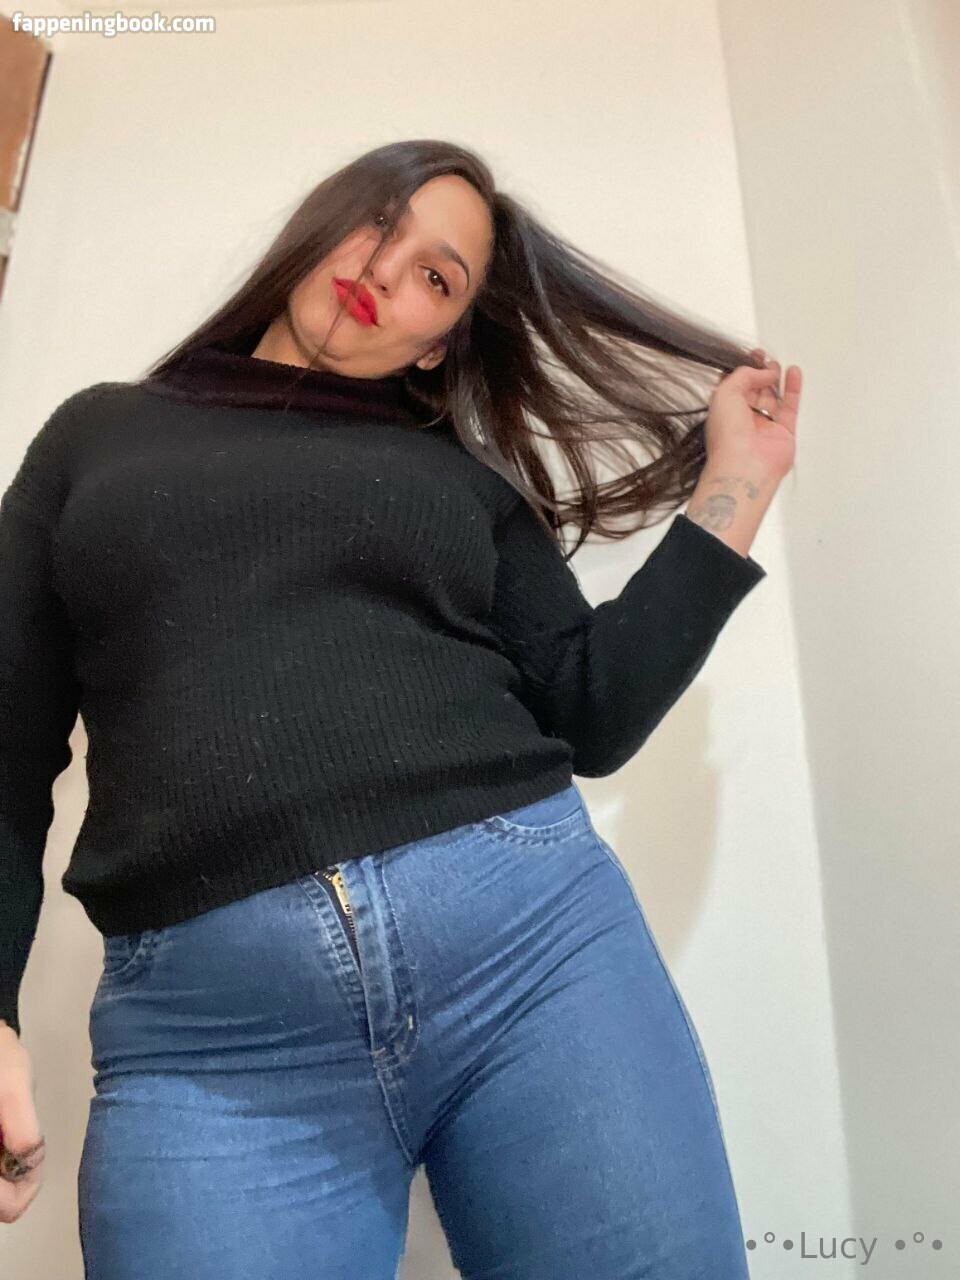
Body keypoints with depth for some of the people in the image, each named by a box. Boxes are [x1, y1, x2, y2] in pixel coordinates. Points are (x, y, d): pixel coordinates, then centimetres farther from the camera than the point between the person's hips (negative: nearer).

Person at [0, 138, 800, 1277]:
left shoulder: (463, 471, 16)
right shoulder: (99, 432, 16)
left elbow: (592, 715, 7)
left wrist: (733, 489, 9)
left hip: (535, 932, 2)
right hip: (207, 1026, 0)